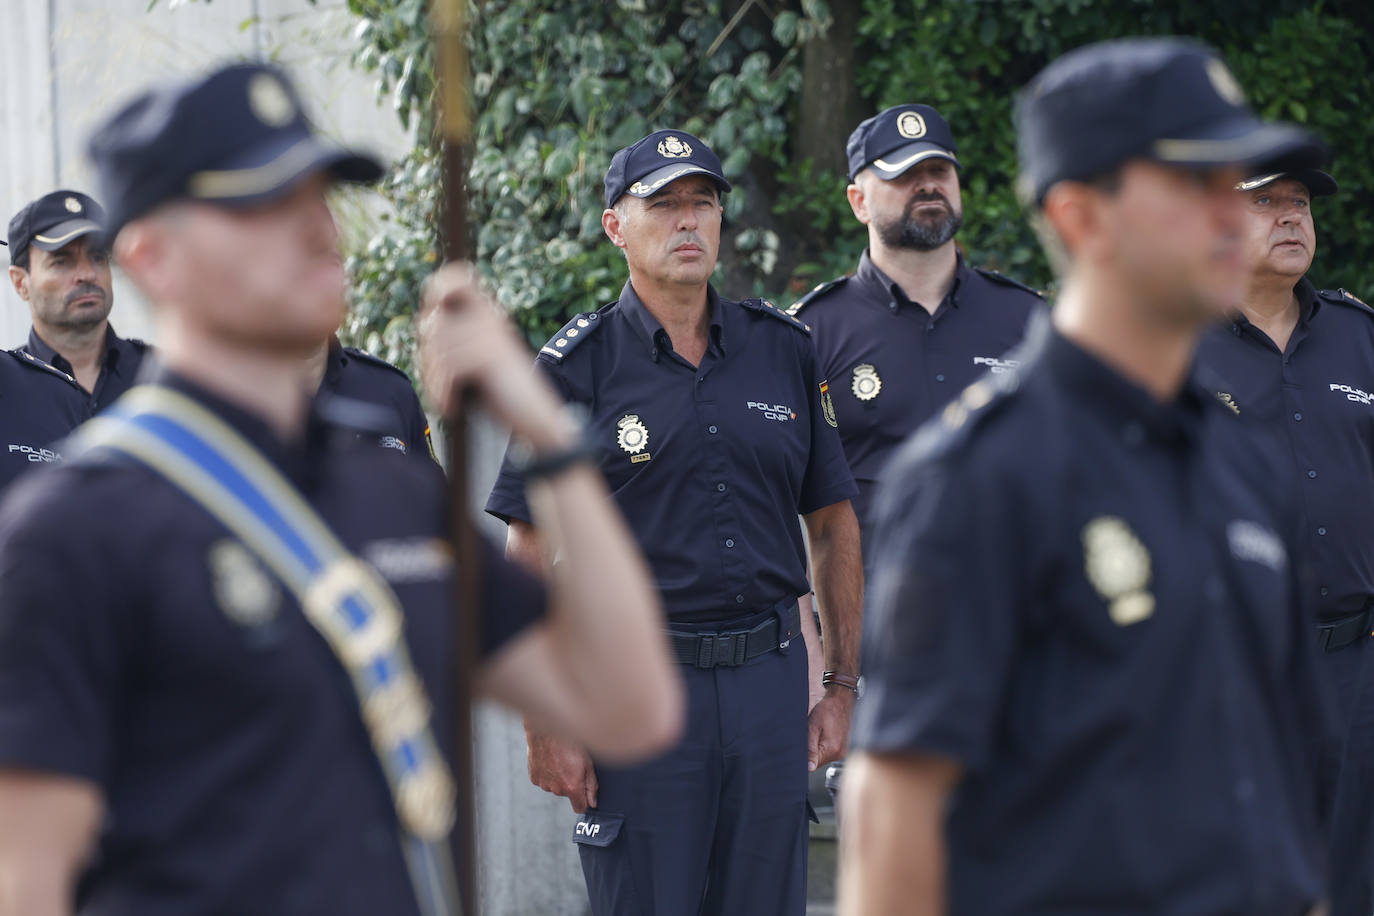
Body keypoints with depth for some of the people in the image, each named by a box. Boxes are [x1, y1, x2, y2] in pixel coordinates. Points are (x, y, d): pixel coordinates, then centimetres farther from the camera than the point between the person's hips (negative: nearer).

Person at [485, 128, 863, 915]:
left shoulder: (786, 351, 9)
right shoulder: (577, 368, -1)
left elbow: (836, 526, 14)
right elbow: (531, 561, -3)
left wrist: (842, 687, 10)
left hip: (771, 673, 3)